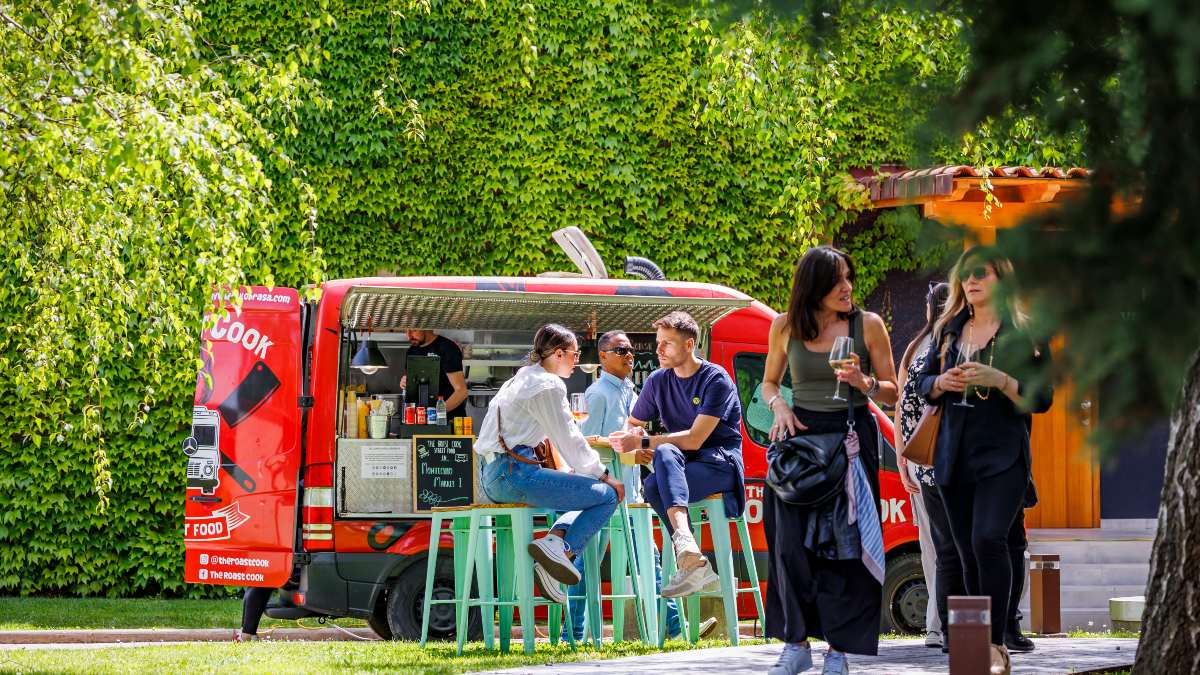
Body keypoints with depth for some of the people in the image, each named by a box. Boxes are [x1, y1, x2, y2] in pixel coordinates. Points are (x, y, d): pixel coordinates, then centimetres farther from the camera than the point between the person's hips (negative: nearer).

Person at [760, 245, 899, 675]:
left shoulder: (868, 325, 0)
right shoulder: (785, 327, 4)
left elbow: (892, 392, 6)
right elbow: (769, 383, 17)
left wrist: (862, 382, -14)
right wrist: (779, 406, -4)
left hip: (852, 440, -1)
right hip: (800, 433, 1)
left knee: (845, 542, -4)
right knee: (792, 540, -5)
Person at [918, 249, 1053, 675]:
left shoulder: (1024, 333, -1)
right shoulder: (948, 330, 12)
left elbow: (1041, 399, -4)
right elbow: (924, 385, 17)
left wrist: (999, 379, -18)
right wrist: (942, 383, -5)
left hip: (1002, 455, -5)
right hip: (954, 456, 5)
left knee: (988, 540, -22)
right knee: (969, 552, 6)